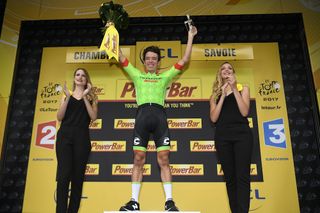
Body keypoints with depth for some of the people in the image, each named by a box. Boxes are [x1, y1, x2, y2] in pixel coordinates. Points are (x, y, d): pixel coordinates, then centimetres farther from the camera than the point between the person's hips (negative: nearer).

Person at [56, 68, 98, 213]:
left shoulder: (91, 97, 13)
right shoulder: (67, 95, 17)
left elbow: (93, 117, -2)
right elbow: (59, 117, 5)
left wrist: (85, 97, -6)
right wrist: (67, 98, -4)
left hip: (81, 137, 0)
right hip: (64, 136, 1)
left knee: (77, 176, 0)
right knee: (64, 174, -9)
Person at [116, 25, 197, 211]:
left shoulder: (165, 76, 23)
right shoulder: (137, 75, 23)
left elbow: (184, 60, 21)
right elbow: (121, 58, 22)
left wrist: (190, 37, 21)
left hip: (159, 115, 0)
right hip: (142, 115, 0)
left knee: (164, 159, -4)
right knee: (139, 159, -3)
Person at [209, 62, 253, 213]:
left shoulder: (242, 89, 13)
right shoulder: (215, 94, 16)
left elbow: (244, 112, -4)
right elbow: (213, 118, 1)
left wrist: (234, 89, -6)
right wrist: (223, 95, -3)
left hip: (242, 134, -2)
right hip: (223, 137, 2)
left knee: (242, 176, -10)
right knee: (230, 177, 3)